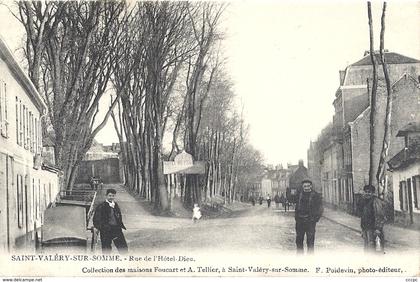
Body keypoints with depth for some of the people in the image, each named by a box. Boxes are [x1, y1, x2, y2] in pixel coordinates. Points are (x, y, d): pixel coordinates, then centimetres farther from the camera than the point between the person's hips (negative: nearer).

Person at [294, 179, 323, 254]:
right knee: (299, 240, 8)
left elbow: (320, 209, 0)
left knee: (310, 241, -4)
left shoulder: (316, 195, -1)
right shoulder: (300, 195, 11)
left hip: (310, 221, -4)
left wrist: (315, 219, -8)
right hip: (300, 221, 4)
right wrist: (296, 217, 10)